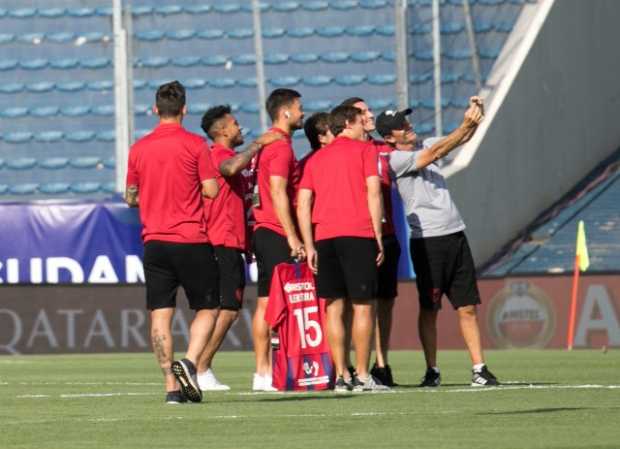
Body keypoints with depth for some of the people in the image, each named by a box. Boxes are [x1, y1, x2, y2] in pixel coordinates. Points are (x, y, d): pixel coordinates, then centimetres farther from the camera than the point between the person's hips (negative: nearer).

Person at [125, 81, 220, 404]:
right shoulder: (195, 144, -6)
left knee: (160, 314, 3)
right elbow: (211, 190, -7)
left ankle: (171, 385, -2)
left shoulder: (139, 148, 5)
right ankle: (189, 363, -16)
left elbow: (130, 198, 14)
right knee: (207, 308, 7)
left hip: (154, 241, 3)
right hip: (191, 240, -3)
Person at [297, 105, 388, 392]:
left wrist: (310, 246, 8)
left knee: (333, 306, 5)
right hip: (358, 234, -4)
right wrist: (378, 236, -1)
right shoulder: (363, 150, 5)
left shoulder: (315, 159, 18)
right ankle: (362, 376, -4)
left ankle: (341, 376, 2)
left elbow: (303, 205, 10)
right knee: (363, 305, -1)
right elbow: (373, 193, -4)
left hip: (324, 237, 4)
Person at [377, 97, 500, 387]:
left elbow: (461, 139, 14)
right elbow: (435, 152, -16)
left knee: (467, 307, 3)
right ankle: (432, 370, 5)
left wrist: (474, 117, -5)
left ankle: (479, 368, 2)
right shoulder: (396, 159, -5)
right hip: (427, 241, -7)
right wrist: (465, 127, -21)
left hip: (455, 235, 7)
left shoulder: (422, 152, 17)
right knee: (429, 309, -2)